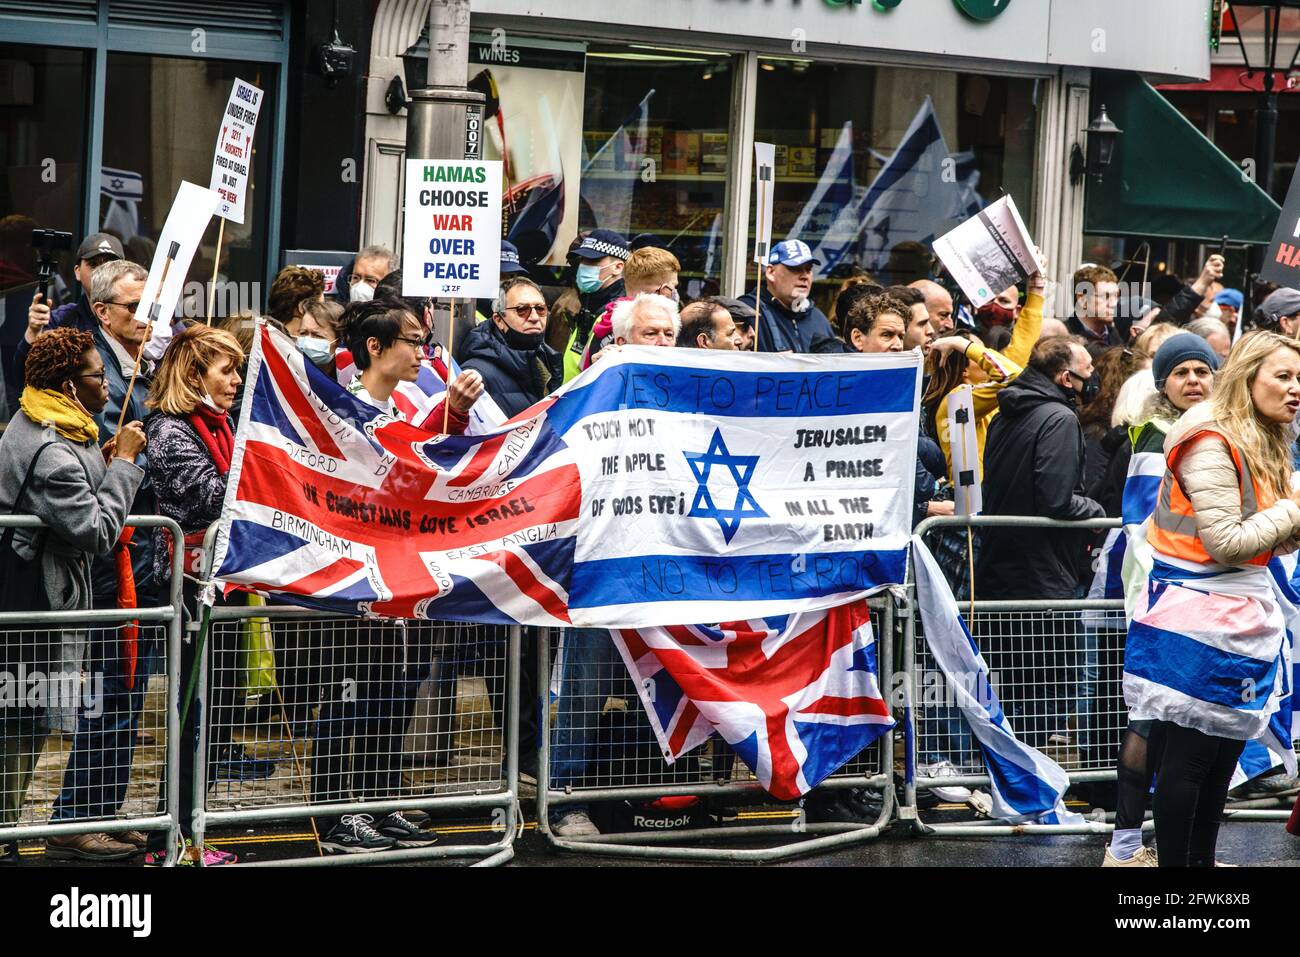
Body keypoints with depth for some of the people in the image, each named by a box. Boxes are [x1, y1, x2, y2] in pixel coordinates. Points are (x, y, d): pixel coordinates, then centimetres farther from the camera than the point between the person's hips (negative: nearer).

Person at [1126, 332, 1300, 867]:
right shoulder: (1211, 443, -15)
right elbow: (1225, 542, -20)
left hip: (1244, 617, 10)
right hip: (1198, 617, -9)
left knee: (1225, 753, 13)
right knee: (1188, 757, -4)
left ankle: (1202, 861, 21)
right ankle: (1174, 863, 0)